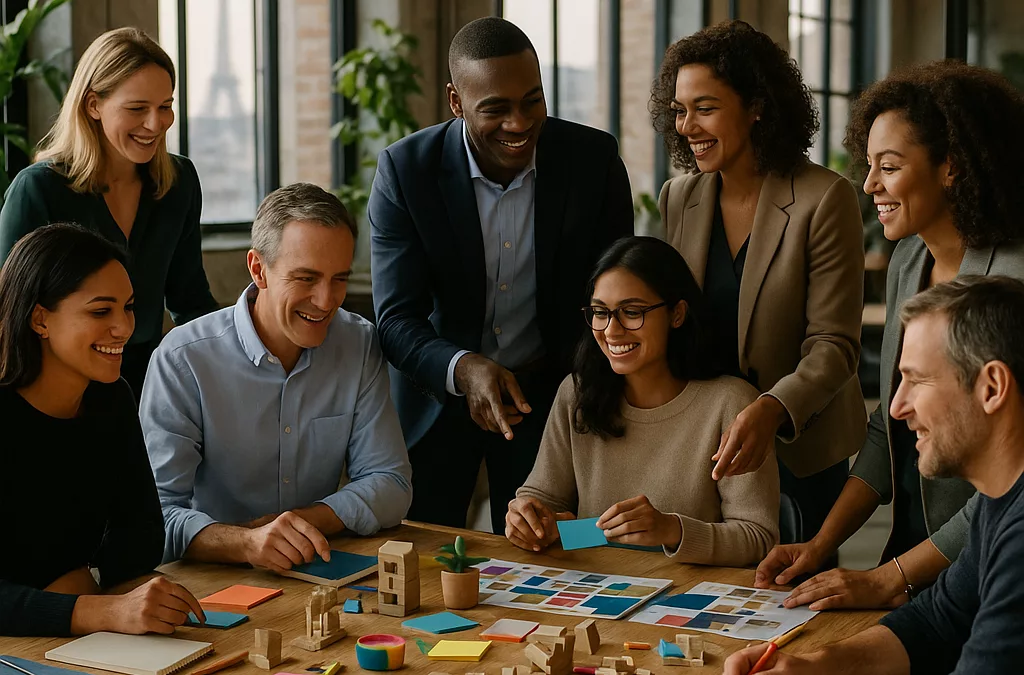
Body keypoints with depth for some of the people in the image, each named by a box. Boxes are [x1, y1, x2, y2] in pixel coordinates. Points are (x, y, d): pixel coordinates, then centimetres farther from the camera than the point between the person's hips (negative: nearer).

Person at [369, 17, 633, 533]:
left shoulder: (594, 159, -13)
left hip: (548, 391, 1)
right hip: (437, 390, 0)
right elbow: (396, 320, -19)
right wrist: (464, 369, -38)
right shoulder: (404, 170, -17)